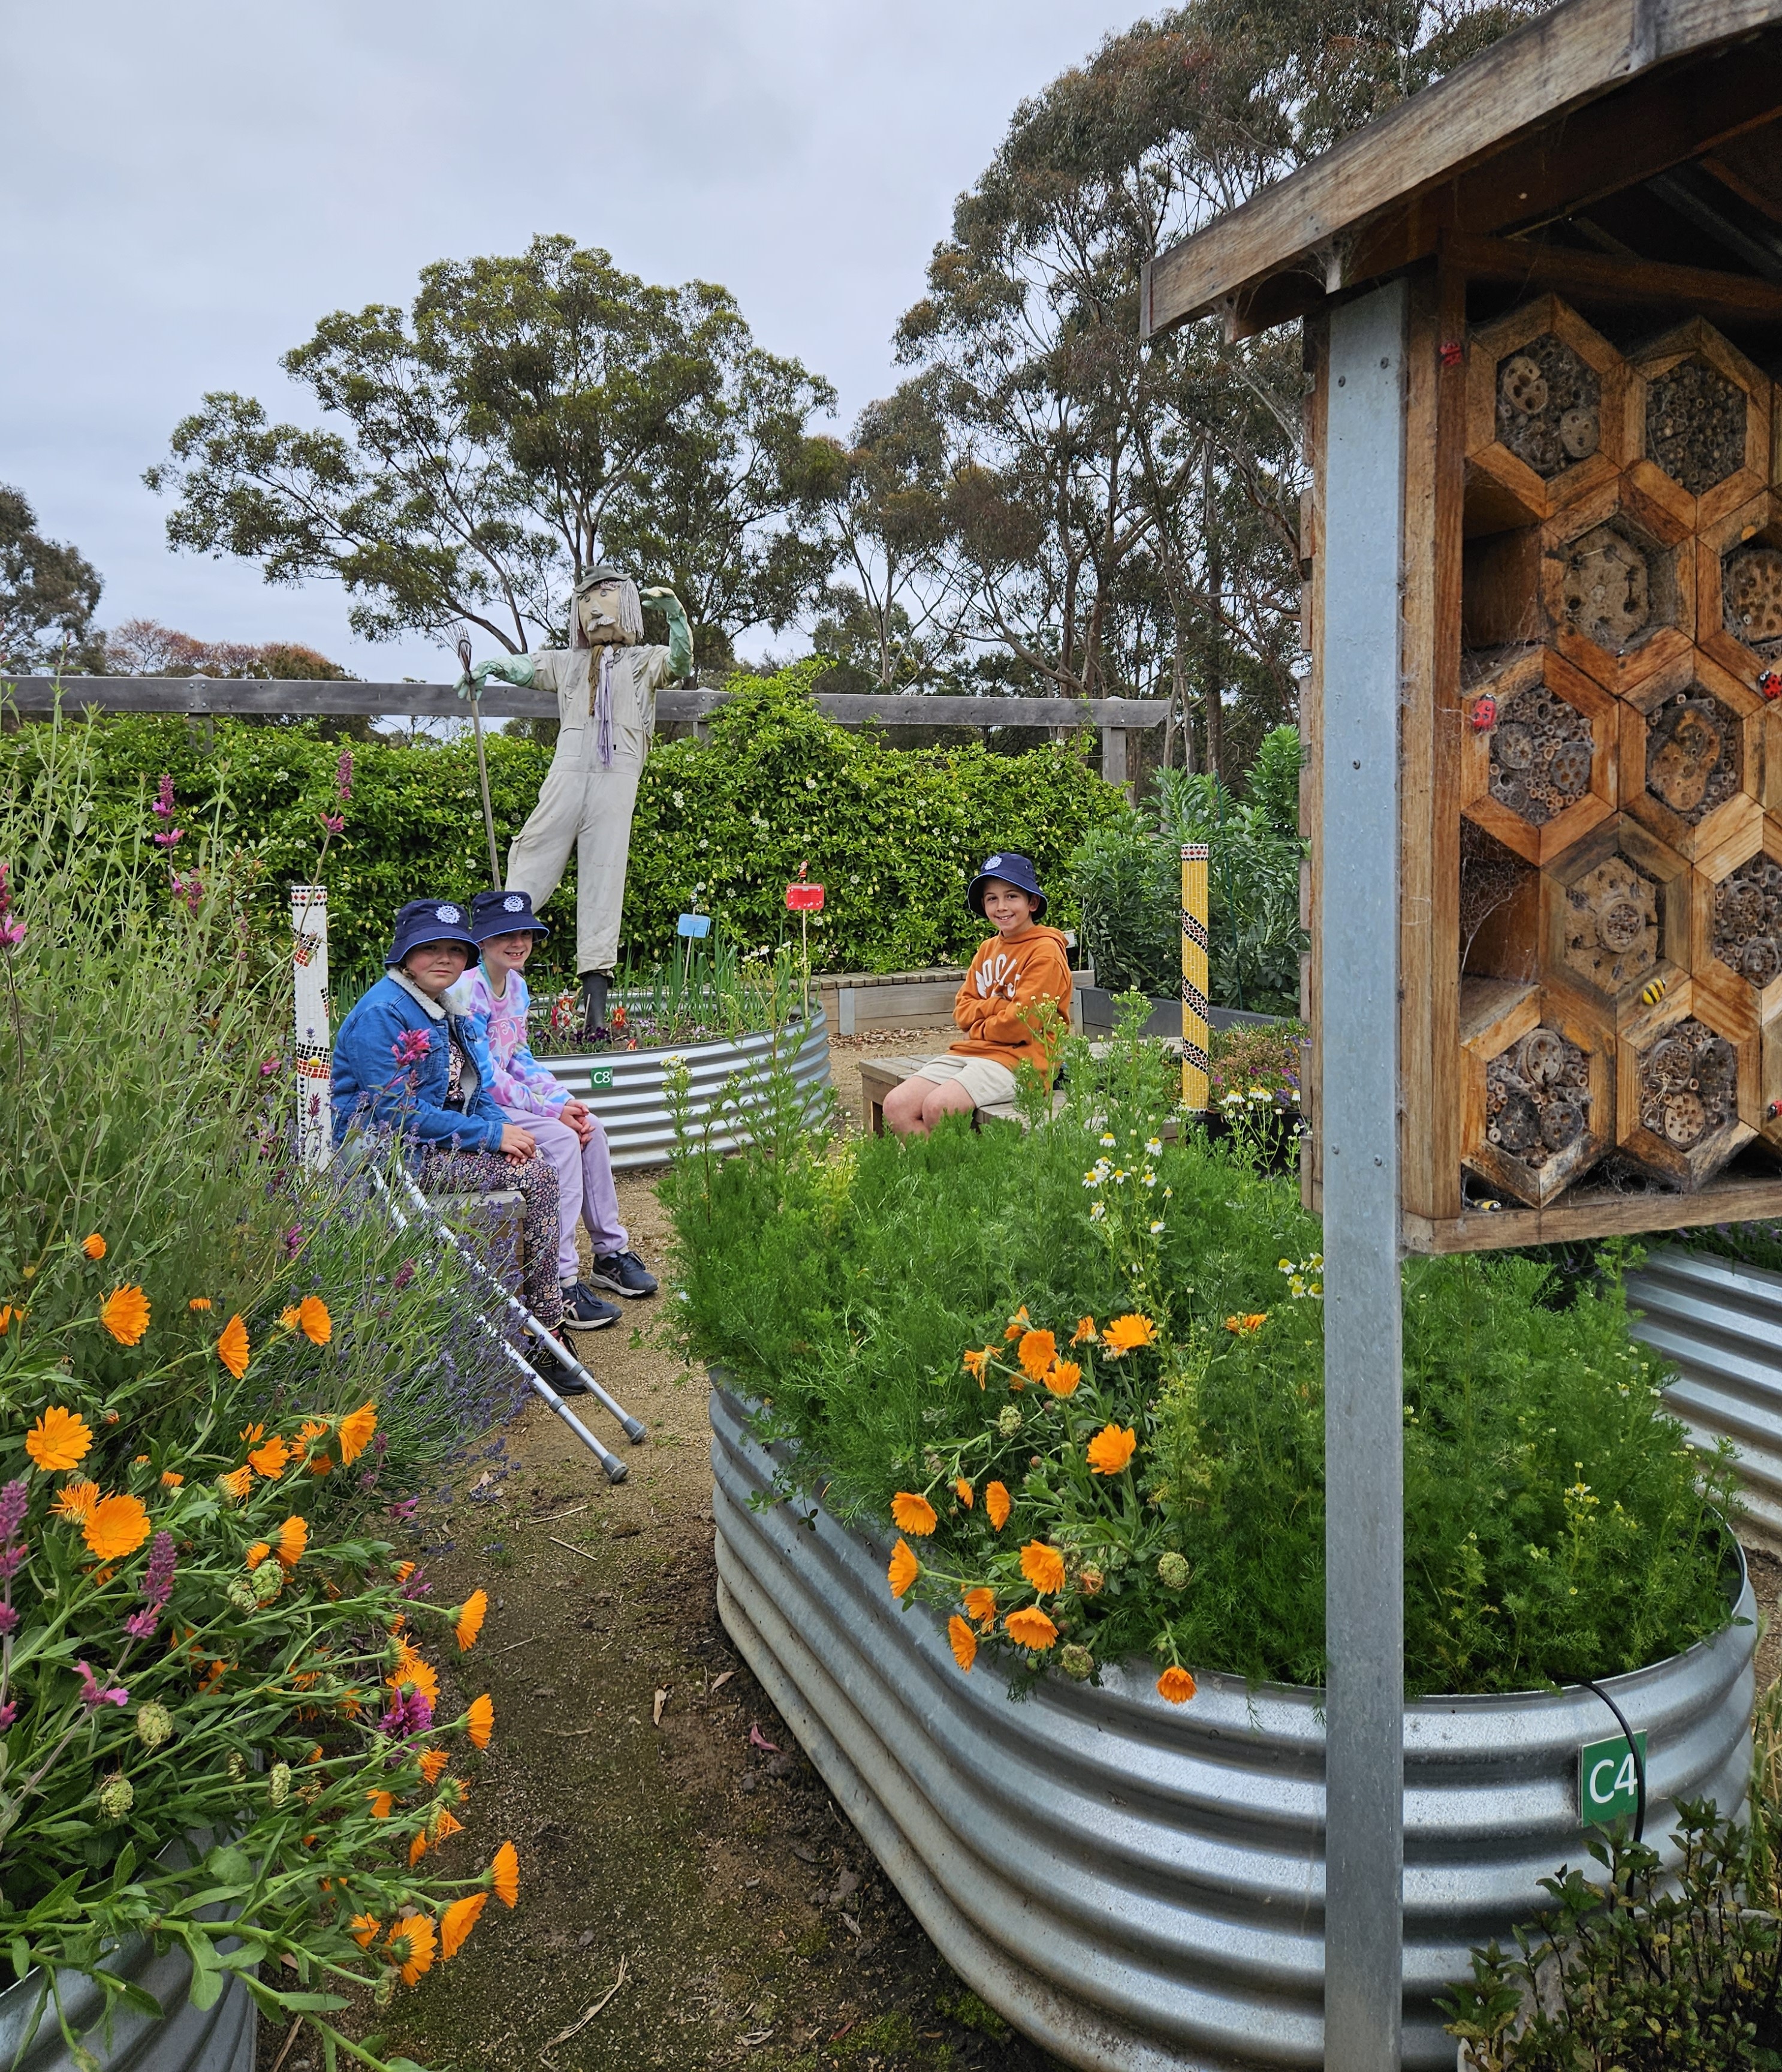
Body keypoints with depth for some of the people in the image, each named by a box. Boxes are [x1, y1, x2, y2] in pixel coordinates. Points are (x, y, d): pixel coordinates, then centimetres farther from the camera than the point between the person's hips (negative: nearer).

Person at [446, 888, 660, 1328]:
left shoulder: (517, 986, 8)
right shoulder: (467, 992, -21)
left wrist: (565, 1102, -3)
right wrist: (551, 1111, -20)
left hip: (503, 1092, 9)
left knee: (590, 1129, -5)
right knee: (562, 1140, -24)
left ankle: (610, 1253, 8)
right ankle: (560, 1283, -22)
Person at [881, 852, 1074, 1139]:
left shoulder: (1045, 952, -7)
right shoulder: (987, 949, 18)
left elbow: (1021, 1023, -14)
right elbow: (962, 1010, 12)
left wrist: (977, 1029, 2)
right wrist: (998, 1006, -7)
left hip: (1016, 1059, -8)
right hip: (969, 1051, 8)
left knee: (937, 1108, -29)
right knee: (896, 1106, -11)